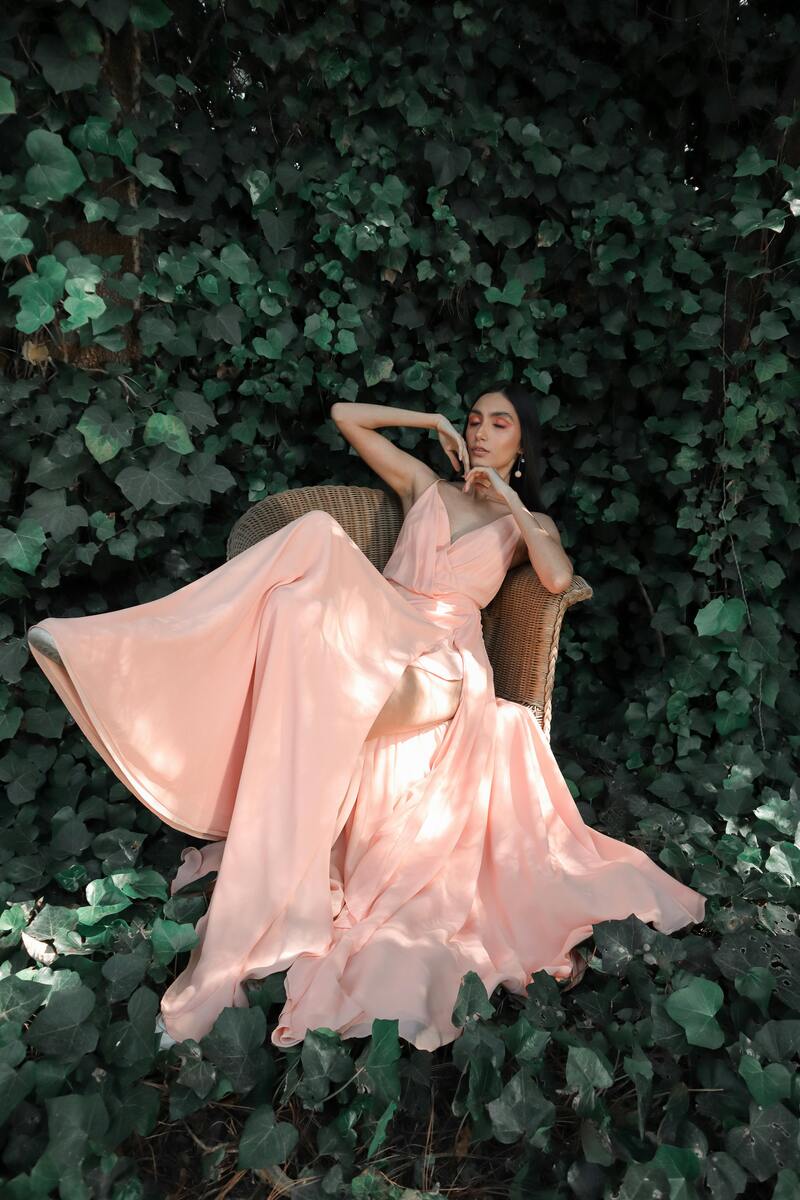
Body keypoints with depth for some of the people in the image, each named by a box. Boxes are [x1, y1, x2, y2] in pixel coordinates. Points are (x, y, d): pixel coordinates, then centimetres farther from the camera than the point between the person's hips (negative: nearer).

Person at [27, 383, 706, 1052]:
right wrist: (433, 421, 23)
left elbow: (559, 578, -4)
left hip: (442, 666, -2)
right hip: (376, 634, 3)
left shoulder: (530, 523, 20)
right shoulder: (426, 485, 26)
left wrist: (509, 499, 0)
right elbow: (345, 414, 26)